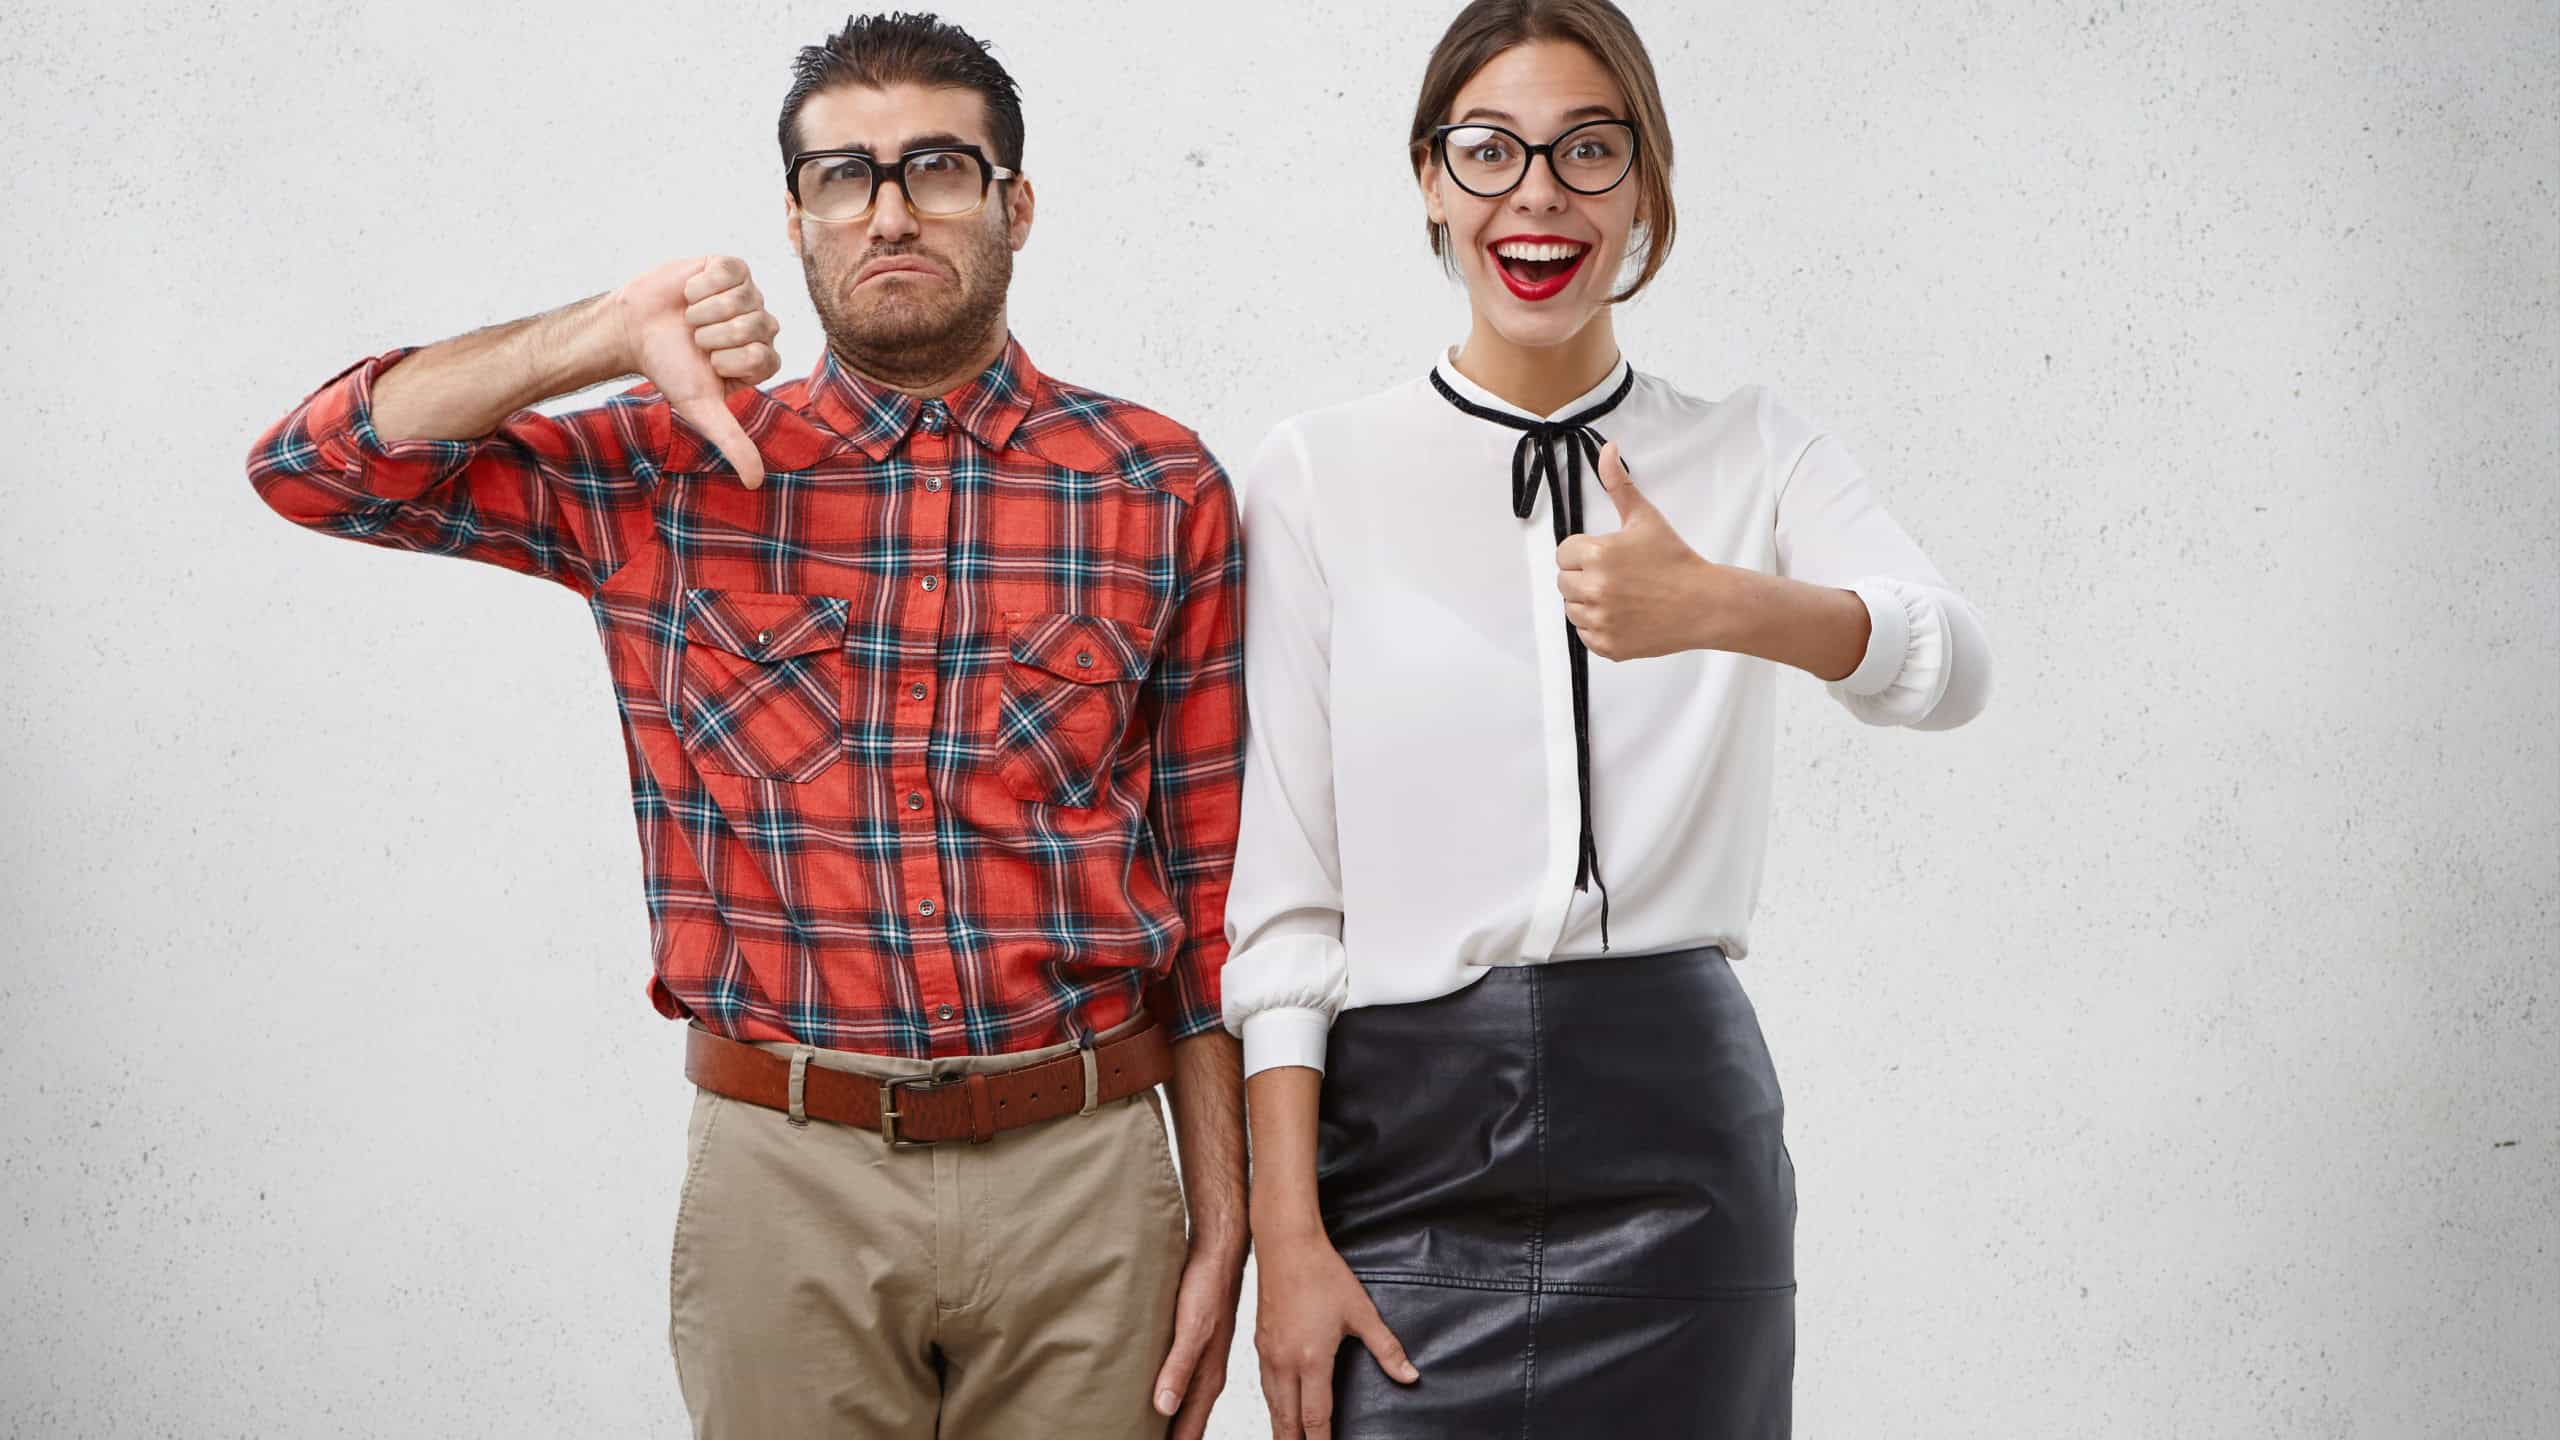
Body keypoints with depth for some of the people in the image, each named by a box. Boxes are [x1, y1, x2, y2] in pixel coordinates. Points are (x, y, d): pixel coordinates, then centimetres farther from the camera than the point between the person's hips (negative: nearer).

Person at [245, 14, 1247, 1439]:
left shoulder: (1161, 487, 2)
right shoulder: (674, 475, 4)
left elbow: (1212, 887, 4)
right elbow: (312, 462, 0)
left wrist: (1223, 1222, 2)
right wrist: (609, 337, -12)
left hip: (1081, 1174, 0)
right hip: (783, 1173, 0)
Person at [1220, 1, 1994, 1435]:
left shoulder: (1754, 454, 6)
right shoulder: (1321, 474, 3)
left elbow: (1954, 664, -14)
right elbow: (1281, 890, 0)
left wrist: (1720, 606, -33)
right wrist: (1289, 1236, -7)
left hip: (1677, 1121, 1)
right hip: (1402, 1135, -1)